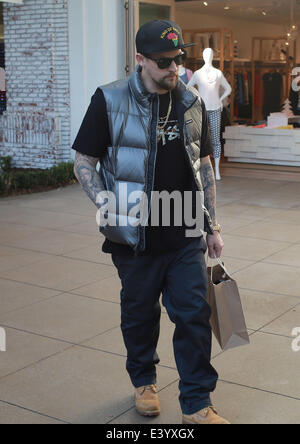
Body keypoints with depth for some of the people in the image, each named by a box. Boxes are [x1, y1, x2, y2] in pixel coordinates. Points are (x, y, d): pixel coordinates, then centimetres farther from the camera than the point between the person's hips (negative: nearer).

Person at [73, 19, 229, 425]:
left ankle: (197, 404, 16)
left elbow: (204, 167, 12)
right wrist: (106, 204, -19)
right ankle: (144, 381, 38)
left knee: (194, 315, 3)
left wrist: (213, 226, 11)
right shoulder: (110, 101, -7)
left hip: (186, 237, 3)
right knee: (139, 314, 13)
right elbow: (84, 163, -3)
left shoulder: (192, 103, 6)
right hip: (135, 237, -2)